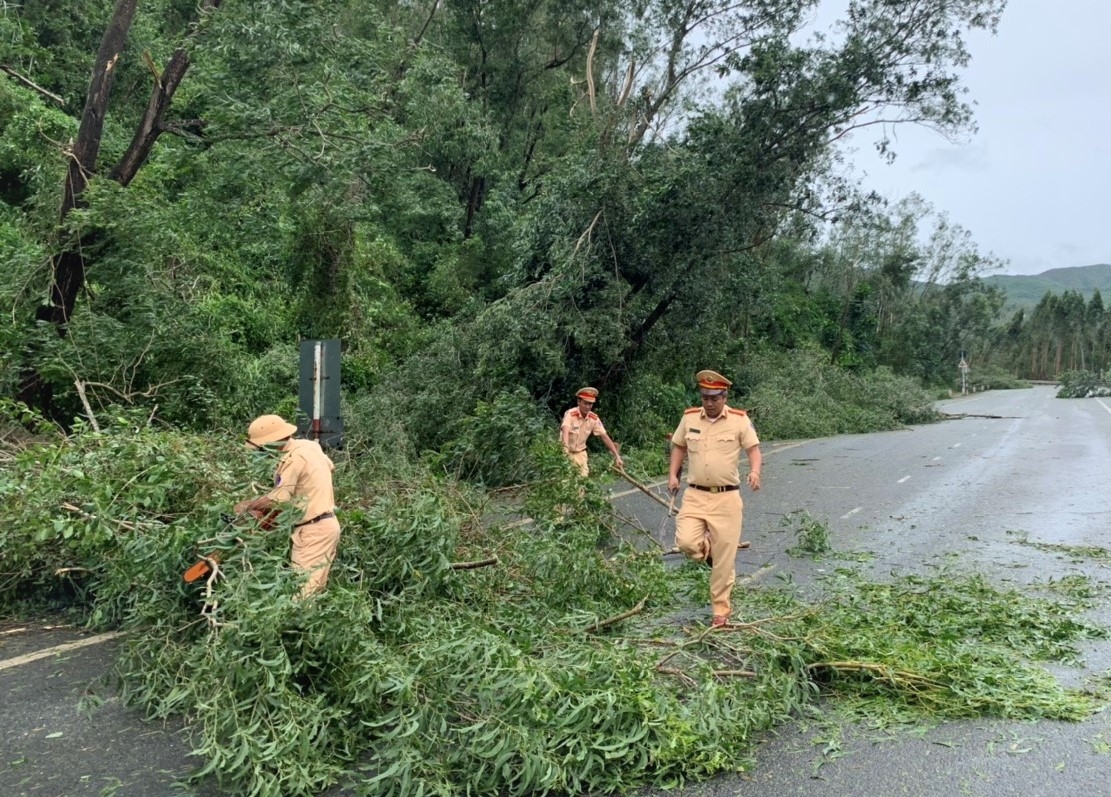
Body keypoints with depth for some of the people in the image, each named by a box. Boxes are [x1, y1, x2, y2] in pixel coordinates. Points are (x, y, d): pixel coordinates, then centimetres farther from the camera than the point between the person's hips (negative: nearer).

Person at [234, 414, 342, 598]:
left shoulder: (293, 458, -19)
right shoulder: (310, 445, 7)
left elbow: (278, 498, -20)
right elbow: (330, 466, 26)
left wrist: (247, 506, -6)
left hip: (313, 530, -10)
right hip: (327, 525, 10)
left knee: (301, 590, -9)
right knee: (315, 587, 13)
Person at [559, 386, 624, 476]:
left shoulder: (594, 418, -6)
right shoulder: (570, 414, -21)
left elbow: (605, 437, -4)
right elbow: (565, 431, -36)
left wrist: (617, 456, -10)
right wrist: (565, 448, -55)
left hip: (580, 453, 4)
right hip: (566, 452, -4)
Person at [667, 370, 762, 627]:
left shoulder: (739, 420, -4)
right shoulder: (689, 418, 4)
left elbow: (754, 449, -2)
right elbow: (679, 446, 17)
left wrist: (755, 471, -22)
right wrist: (673, 475, 6)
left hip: (726, 497, -2)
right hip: (695, 495, 2)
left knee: (724, 558, 1)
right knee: (686, 542, -17)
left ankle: (721, 610, 18)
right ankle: (708, 549, 21)